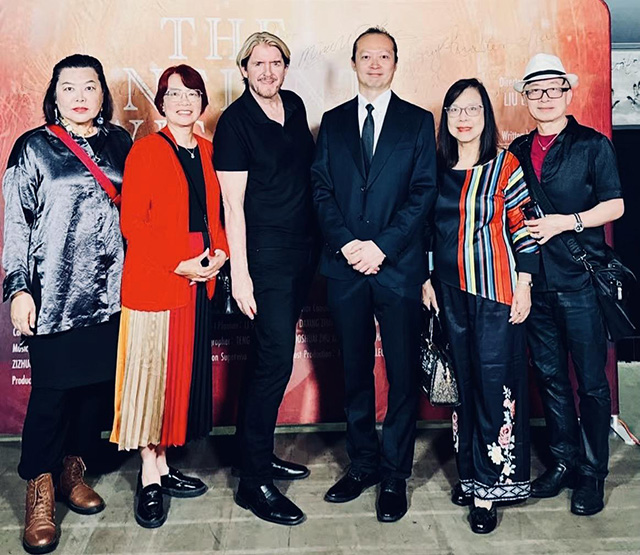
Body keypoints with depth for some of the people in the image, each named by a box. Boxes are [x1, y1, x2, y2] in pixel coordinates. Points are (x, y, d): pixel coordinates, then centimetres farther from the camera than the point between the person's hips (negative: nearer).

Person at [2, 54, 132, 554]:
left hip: (110, 291, 4)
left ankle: (73, 469, 28)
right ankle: (40, 493, 16)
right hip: (54, 296, -3)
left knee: (97, 383, 9)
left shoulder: (119, 141, 11)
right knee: (50, 391, 0)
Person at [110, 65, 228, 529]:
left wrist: (220, 252, -3)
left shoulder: (208, 151, 12)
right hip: (155, 279, -6)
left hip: (201, 279, 6)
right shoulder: (145, 151, -5)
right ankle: (149, 479, 14)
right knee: (153, 372, 1)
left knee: (187, 372, 11)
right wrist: (177, 264, -16)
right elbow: (132, 223, -10)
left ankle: (163, 465, 25)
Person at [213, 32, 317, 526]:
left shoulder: (294, 106, 11)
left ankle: (261, 452, 29)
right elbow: (233, 204, -12)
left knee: (272, 356, 14)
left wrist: (319, 243, 16)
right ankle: (254, 481, 6)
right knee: (275, 360, -7)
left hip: (302, 249, 7)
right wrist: (239, 273, -15)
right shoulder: (235, 121, -9)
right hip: (265, 253, -7)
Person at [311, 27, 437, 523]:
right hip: (345, 265, 2)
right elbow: (321, 190, 6)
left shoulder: (418, 121, 6)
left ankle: (395, 476, 16)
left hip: (398, 265, -2)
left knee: (403, 374, 3)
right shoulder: (333, 122, 13)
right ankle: (362, 465, 25)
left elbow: (424, 193, -2)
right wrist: (346, 243, -9)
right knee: (355, 370, 10)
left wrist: (382, 246, -12)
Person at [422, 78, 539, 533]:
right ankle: (471, 472, 24)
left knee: (494, 381, -3)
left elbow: (523, 226, -4)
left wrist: (524, 284, -8)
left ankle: (489, 486, 9)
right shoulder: (436, 169, 8)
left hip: (496, 289, -4)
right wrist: (427, 279, 9)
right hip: (452, 290, 4)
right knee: (465, 379, 10)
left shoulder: (504, 165, -3)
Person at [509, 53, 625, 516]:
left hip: (579, 280, -4)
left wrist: (566, 222, -17)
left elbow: (614, 205, -3)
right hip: (534, 282, 4)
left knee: (591, 380, 3)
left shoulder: (592, 145, 1)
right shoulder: (518, 151, 13)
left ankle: (593, 473, 16)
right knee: (550, 376, 12)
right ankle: (564, 461, 26)